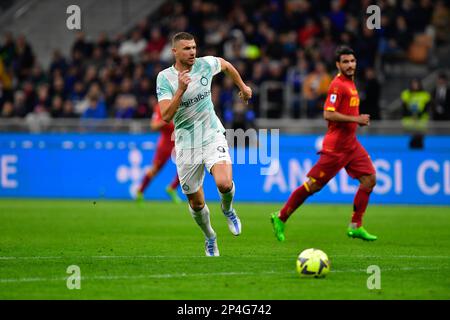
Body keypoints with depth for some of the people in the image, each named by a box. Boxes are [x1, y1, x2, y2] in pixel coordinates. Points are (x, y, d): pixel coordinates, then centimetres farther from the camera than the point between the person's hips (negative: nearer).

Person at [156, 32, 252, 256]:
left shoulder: (206, 64, -4)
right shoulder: (165, 77, -11)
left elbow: (226, 65, 20)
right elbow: (166, 116, -22)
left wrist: (242, 87, 31)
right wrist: (181, 89, -32)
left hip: (212, 136, 1)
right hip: (186, 144, -1)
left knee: (224, 183, -25)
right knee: (196, 203, 6)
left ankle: (227, 209, 11)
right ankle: (210, 238, 35)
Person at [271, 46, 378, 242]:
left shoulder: (350, 83, 14)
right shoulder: (338, 84, -15)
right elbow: (328, 114, -24)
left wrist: (359, 120, 12)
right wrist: (355, 119, -22)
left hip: (351, 143, 9)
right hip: (336, 145, -9)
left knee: (369, 179, -1)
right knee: (314, 185, -4)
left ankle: (355, 227, 4)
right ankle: (280, 218, 9)